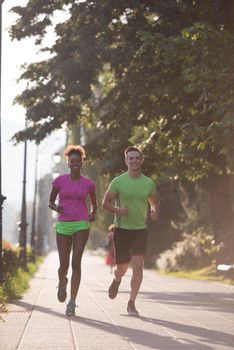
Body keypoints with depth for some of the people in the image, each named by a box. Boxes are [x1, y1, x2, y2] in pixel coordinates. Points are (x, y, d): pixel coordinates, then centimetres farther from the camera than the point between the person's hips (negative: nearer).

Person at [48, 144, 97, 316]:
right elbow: (50, 202, 11)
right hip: (63, 225, 1)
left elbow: (94, 204, 19)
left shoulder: (88, 184, 4)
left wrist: (93, 215, -2)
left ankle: (72, 302, -11)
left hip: (81, 225, -1)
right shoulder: (59, 181, 3)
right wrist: (56, 207, -11)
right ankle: (62, 282, 38)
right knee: (64, 265, 1)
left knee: (76, 262, -14)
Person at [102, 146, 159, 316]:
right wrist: (117, 210, -17)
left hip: (140, 230, 1)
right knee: (122, 267, 5)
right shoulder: (118, 181, -3)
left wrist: (154, 211, -3)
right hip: (122, 229, -1)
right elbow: (105, 203, 3)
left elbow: (155, 203, 19)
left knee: (138, 265, -12)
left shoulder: (149, 183, 4)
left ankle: (132, 303, -3)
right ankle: (117, 281, 43)